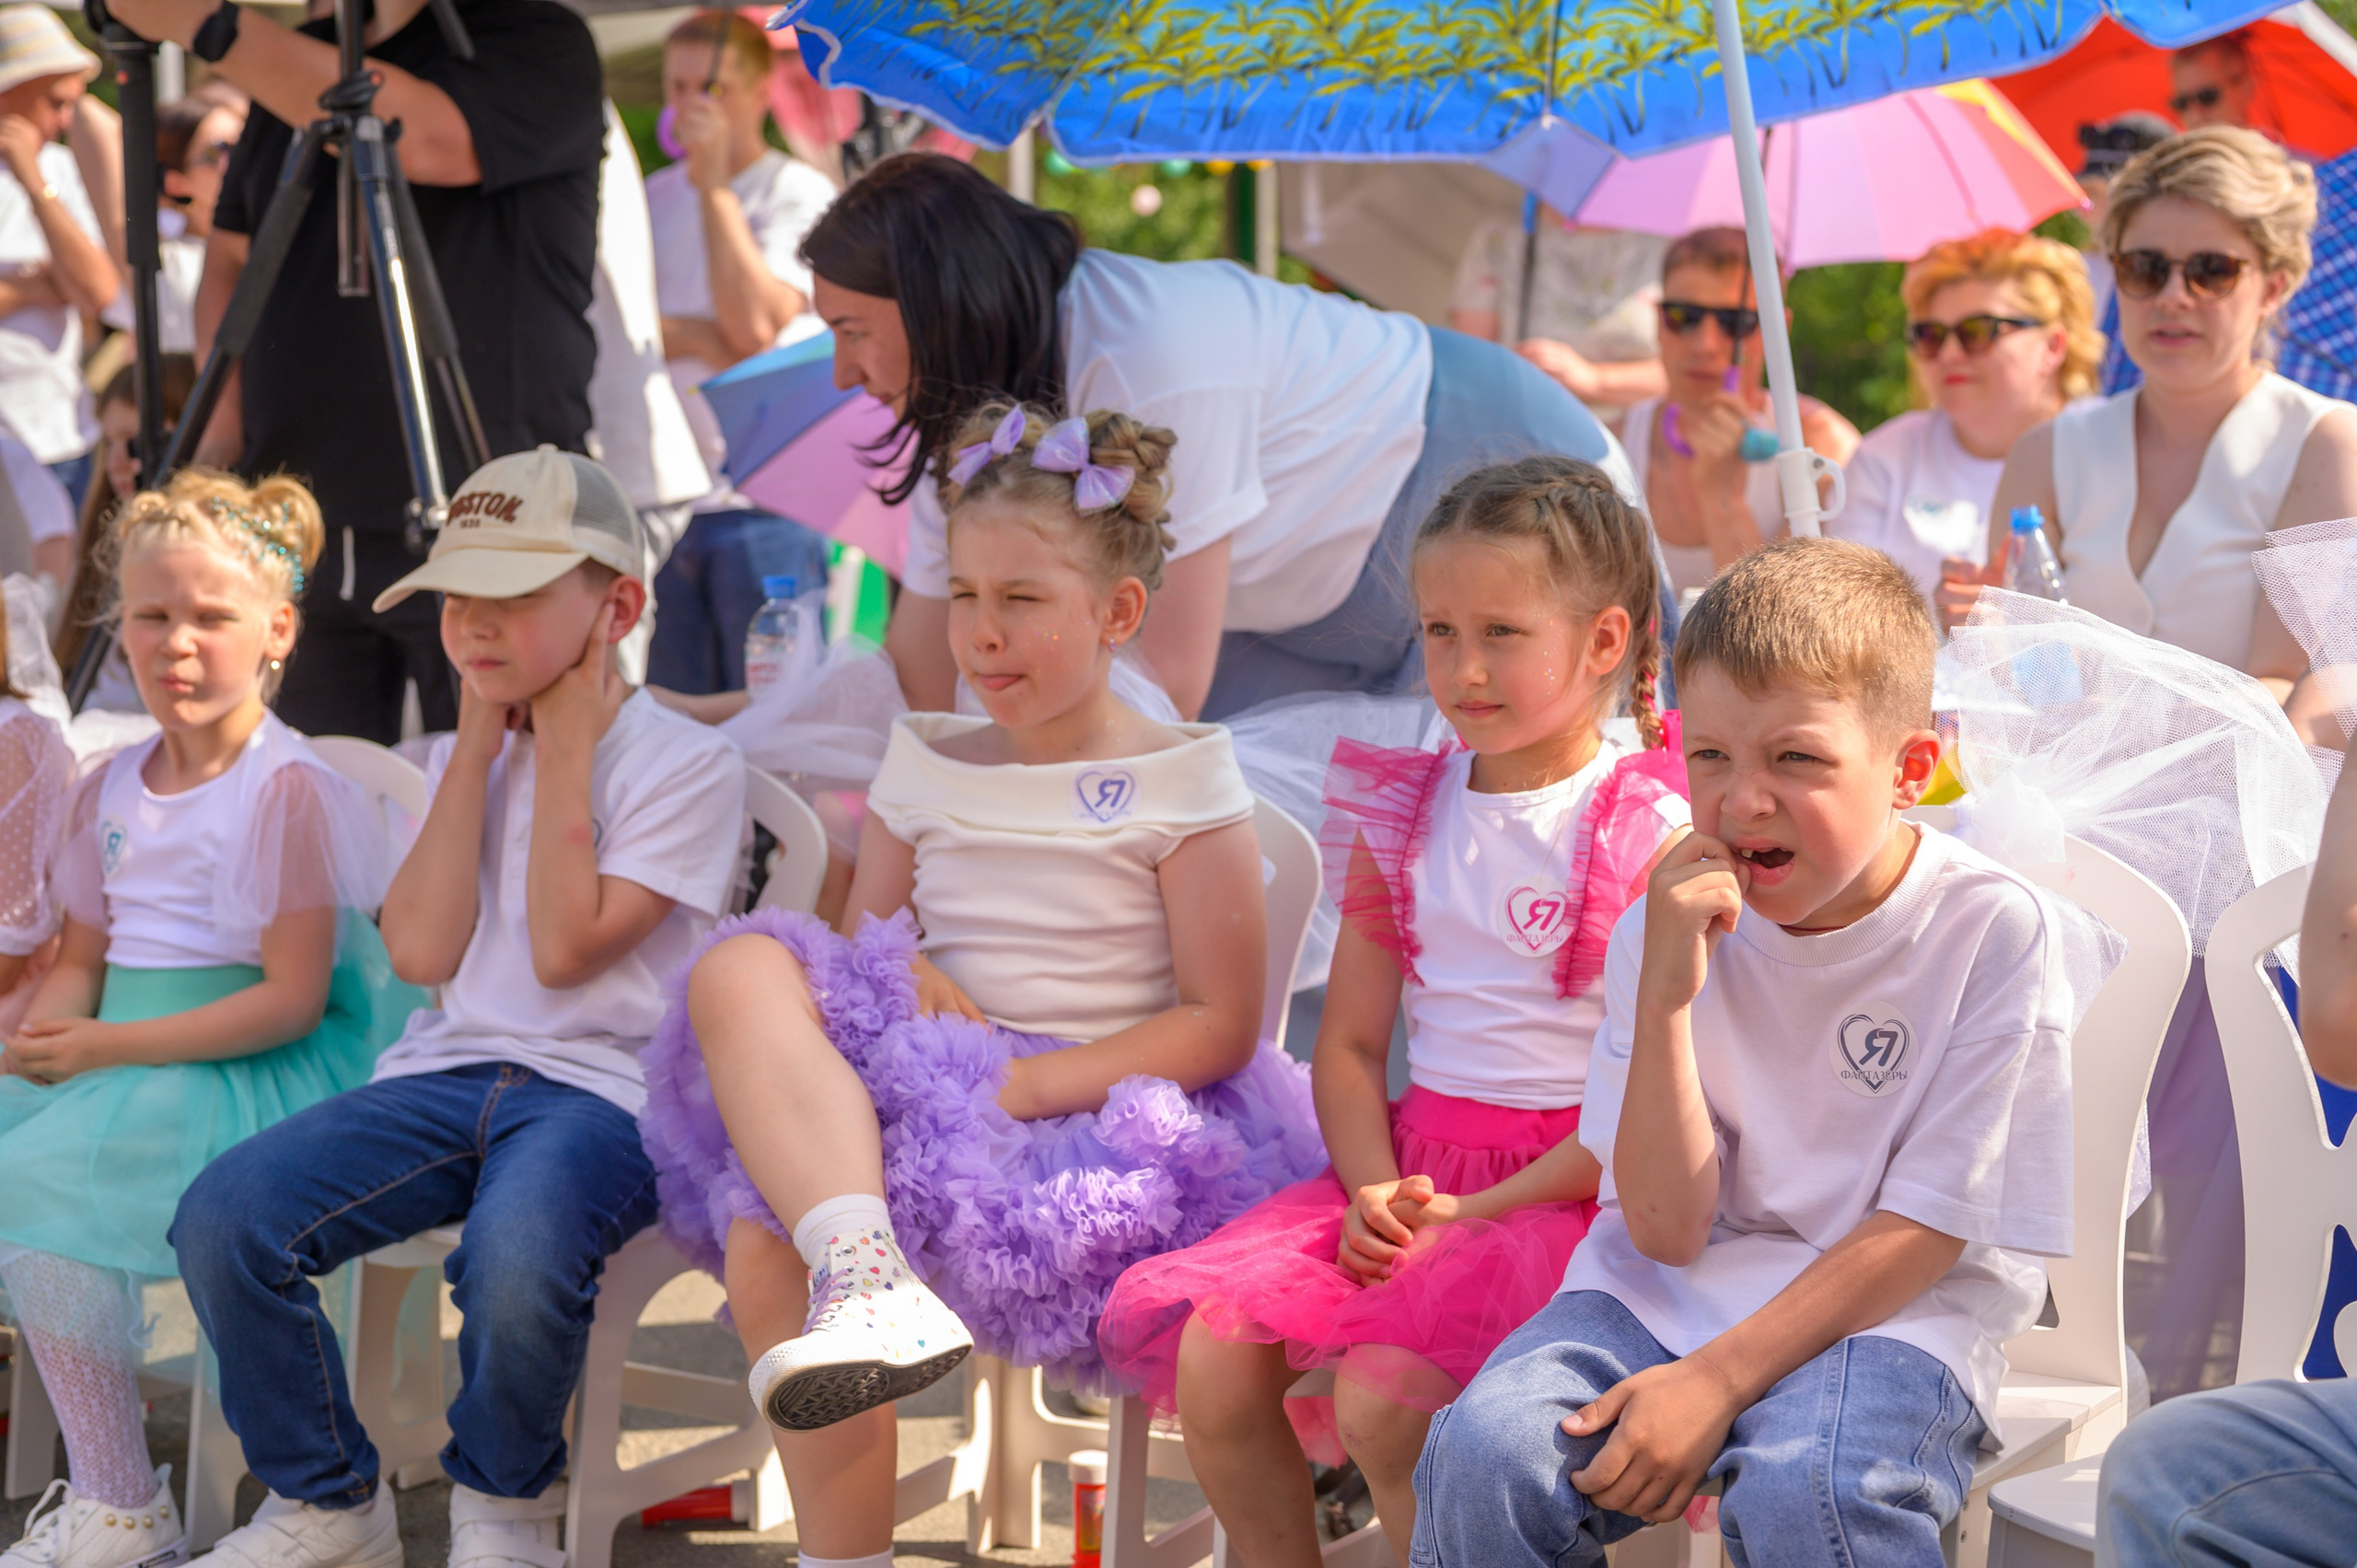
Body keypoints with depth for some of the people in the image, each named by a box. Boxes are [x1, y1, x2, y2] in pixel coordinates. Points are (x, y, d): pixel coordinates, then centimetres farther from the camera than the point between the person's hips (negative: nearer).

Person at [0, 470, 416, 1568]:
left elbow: (291, 1001, -15)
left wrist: (112, 1047, -19)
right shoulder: (111, 788, 14)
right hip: (126, 1064, 8)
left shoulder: (286, 787, -10)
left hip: (259, 1070, -8)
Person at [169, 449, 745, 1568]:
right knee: (221, 1217, -20)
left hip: (602, 1087, -5)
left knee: (514, 1256, -39)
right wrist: (479, 747, 2)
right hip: (445, 1073, 5)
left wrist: (564, 754, -4)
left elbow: (565, 950, -11)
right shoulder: (455, 760, 18)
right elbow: (422, 951, 1)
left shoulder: (688, 762, -1)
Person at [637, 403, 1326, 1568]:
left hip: (1083, 1115, -6)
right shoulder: (925, 766, 17)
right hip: (917, 1083, 6)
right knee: (740, 969, -29)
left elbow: (1220, 1025, -4)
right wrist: (893, 972, -5)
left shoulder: (1179, 783, 2)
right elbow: (859, 945, 21)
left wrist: (1033, 1082, -16)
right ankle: (865, 1271, -40)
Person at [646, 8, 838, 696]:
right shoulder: (650, 198, 16)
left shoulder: (799, 193, -1)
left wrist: (714, 183, -11)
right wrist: (697, 336, -10)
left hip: (764, 504, -5)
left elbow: (754, 326, -15)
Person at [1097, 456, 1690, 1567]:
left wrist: (1479, 1212, -16)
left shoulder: (1655, 832, -6)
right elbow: (1349, 1041, 14)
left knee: (1385, 1392, -29)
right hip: (1411, 1163, 6)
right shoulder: (1406, 817, 13)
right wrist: (1374, 1190, -6)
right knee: (1207, 1353, -16)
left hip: (1569, 1186, -6)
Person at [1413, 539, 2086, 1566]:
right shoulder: (1668, 925, -1)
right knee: (1482, 1455, -23)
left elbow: (1922, 1231, -10)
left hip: (1892, 1308, -3)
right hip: (1676, 1281, 3)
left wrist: (1716, 1379, -19)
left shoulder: (1994, 932, -11)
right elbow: (1668, 1229, -7)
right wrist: (1665, 994, -20)